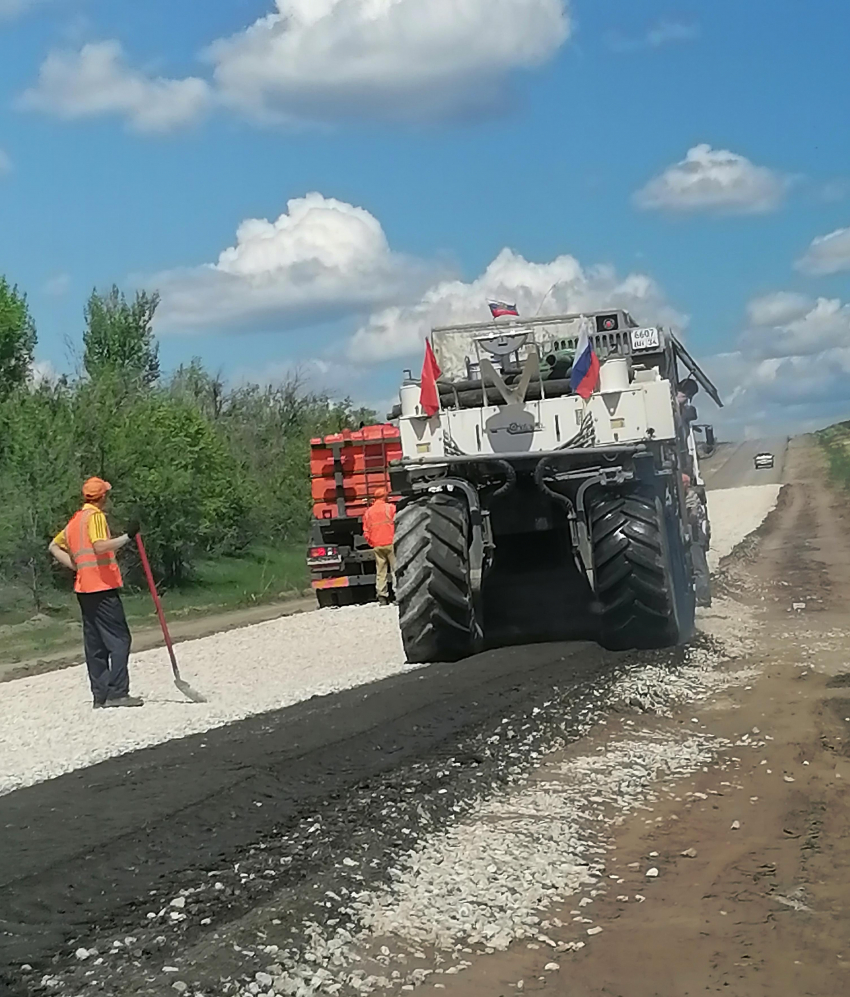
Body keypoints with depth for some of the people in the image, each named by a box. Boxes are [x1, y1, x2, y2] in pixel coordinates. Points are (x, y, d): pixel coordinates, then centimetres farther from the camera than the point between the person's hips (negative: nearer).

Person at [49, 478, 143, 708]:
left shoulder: (75, 520, 17)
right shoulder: (95, 516, -9)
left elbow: (54, 546, 23)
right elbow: (100, 546, -23)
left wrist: (77, 567, 15)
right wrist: (127, 537, -21)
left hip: (84, 588, 9)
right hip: (103, 586, -9)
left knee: (95, 643, 10)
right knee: (119, 639, -7)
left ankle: (100, 695, 11)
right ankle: (117, 693, -12)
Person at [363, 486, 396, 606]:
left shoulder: (369, 512, 10)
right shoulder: (390, 508, -1)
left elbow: (366, 532, 9)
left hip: (377, 545, 3)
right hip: (391, 543, -3)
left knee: (381, 572, 5)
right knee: (396, 569, -2)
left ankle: (382, 597, 2)